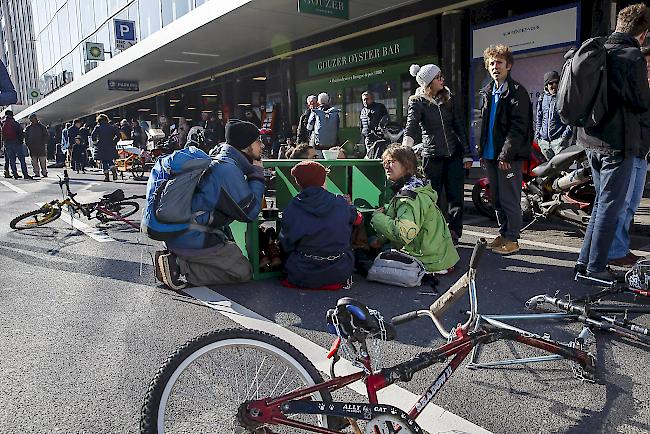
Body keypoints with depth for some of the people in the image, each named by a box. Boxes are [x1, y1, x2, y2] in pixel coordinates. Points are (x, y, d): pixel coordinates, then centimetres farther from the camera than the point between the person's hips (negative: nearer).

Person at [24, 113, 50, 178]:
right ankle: (36, 173, 9)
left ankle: (44, 173, 1)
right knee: (34, 162, 4)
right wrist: (28, 144, 5)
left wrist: (43, 143, -8)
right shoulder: (28, 128, 12)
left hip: (41, 148, -4)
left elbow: (47, 136, 1)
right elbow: (26, 137, 18)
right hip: (32, 148, 4)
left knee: (43, 161, -5)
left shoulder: (42, 127, 2)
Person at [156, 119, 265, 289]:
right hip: (193, 240, -10)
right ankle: (179, 268, -11)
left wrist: (254, 173, 6)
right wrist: (257, 174, -4)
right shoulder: (228, 169, -18)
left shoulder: (221, 160, 12)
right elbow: (250, 212, -14)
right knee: (243, 272, -5)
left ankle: (175, 258, 8)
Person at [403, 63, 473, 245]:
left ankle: (454, 233, 13)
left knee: (456, 197, 2)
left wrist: (467, 154, 6)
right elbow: (411, 127, -18)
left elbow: (459, 126, 11)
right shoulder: (417, 102, -3)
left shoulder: (448, 98, 10)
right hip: (432, 156, -4)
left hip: (454, 155, 4)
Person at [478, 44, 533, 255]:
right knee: (496, 198, 14)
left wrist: (505, 155, -19)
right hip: (491, 155, 8)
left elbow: (519, 127, -15)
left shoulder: (517, 91, -8)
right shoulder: (488, 92, 17)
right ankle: (503, 234, 26)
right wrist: (482, 151, 14)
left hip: (509, 157, -8)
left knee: (509, 200, -3)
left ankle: (512, 238, 8)